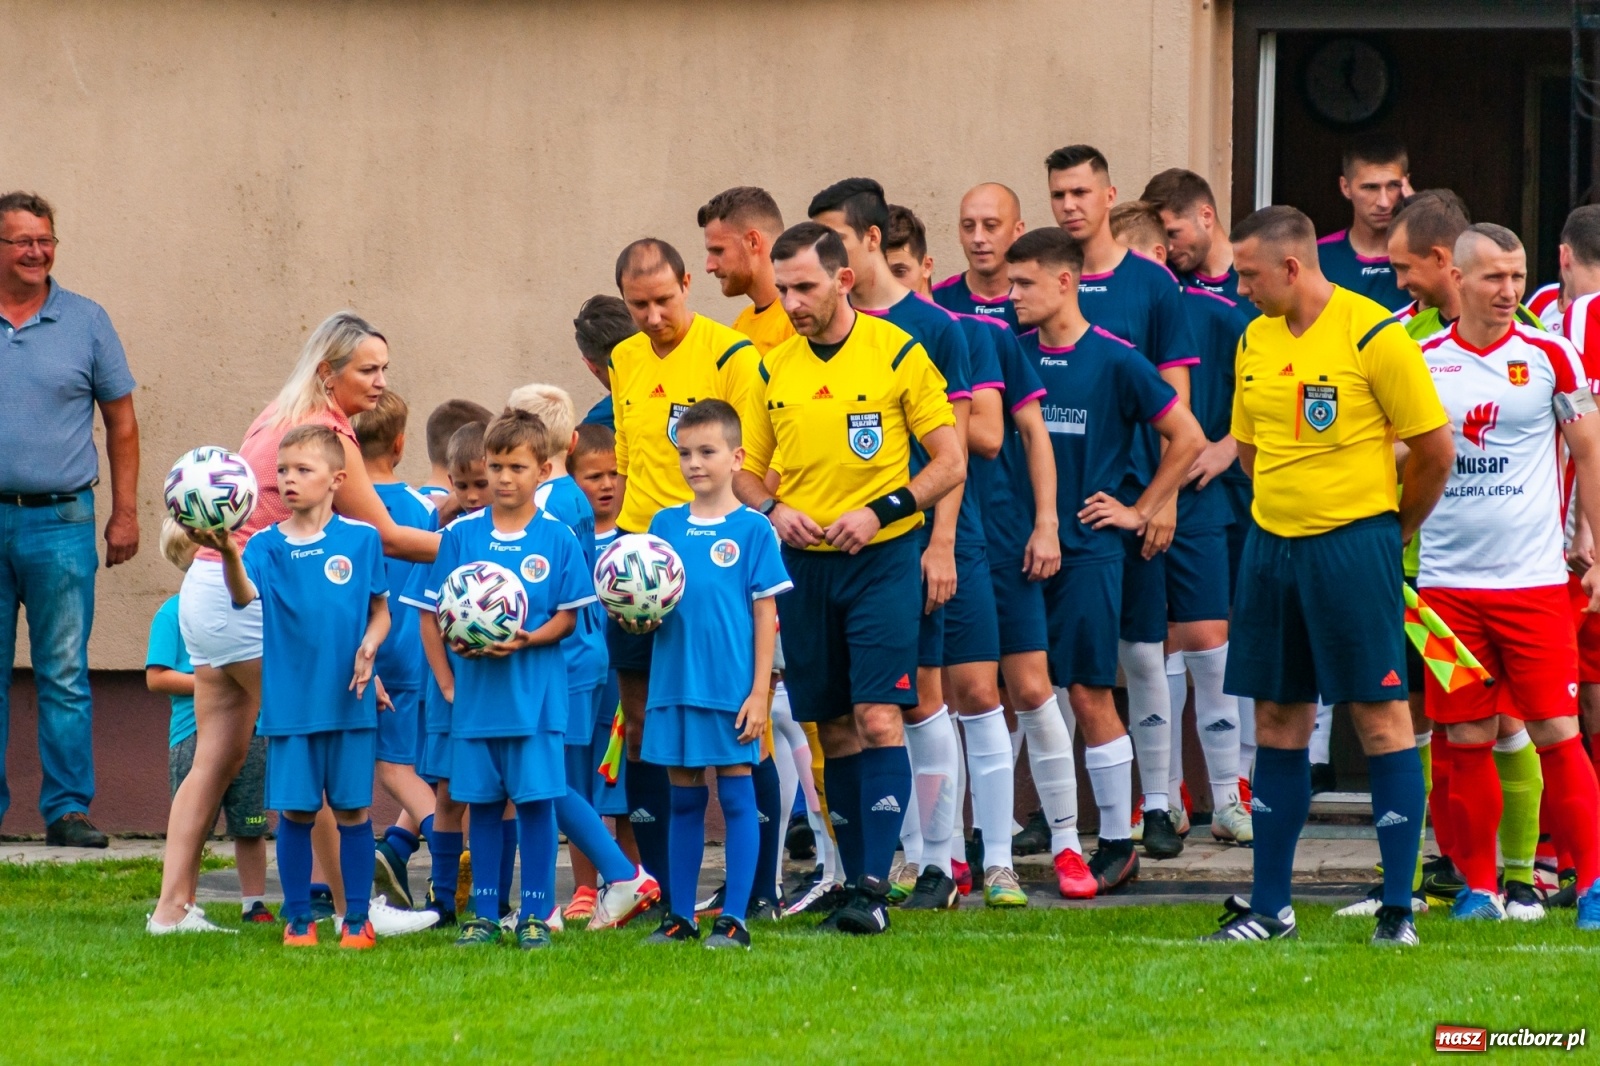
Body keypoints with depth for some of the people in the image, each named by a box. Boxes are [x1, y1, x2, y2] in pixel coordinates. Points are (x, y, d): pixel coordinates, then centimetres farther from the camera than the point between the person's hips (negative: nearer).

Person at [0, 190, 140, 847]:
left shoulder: (86, 323, 6)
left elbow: (121, 423, 10)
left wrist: (125, 514, 4)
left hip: (61, 523, 0)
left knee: (65, 675, 0)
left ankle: (67, 809, 3)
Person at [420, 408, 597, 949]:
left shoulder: (557, 538, -1)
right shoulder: (461, 534, 3)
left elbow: (568, 615, -1)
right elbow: (432, 615, 5)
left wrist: (528, 640, -18)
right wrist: (446, 679, -6)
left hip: (535, 694, -2)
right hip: (475, 693, 2)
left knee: (535, 798, -1)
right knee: (482, 801, 8)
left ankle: (535, 914, 8)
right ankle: (484, 912, 16)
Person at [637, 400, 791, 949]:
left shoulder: (752, 529, -3)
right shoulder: (665, 525, 9)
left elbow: (765, 615, -3)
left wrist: (759, 692, -8)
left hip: (732, 688, -4)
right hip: (675, 681, 4)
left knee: (736, 797, -1)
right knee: (684, 800, 11)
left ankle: (734, 919, 1)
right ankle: (680, 916, 16)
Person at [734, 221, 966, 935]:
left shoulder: (897, 354, -5)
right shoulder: (772, 369, 8)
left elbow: (951, 461, -4)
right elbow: (745, 469, 15)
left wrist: (880, 510, -16)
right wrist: (772, 510, -7)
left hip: (881, 558, -4)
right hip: (803, 563, 4)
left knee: (878, 718, -13)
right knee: (833, 730, 7)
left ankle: (875, 885, -15)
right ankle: (854, 879, 14)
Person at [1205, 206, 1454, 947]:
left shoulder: (1374, 336, -11)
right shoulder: (1254, 342, 8)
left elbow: (1435, 449, -5)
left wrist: (1392, 529, 6)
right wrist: (1287, 505, 15)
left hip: (1354, 545, -6)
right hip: (1272, 545, 6)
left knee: (1381, 719, -5)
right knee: (1277, 725, 9)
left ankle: (1398, 909, -1)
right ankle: (1269, 907, 15)